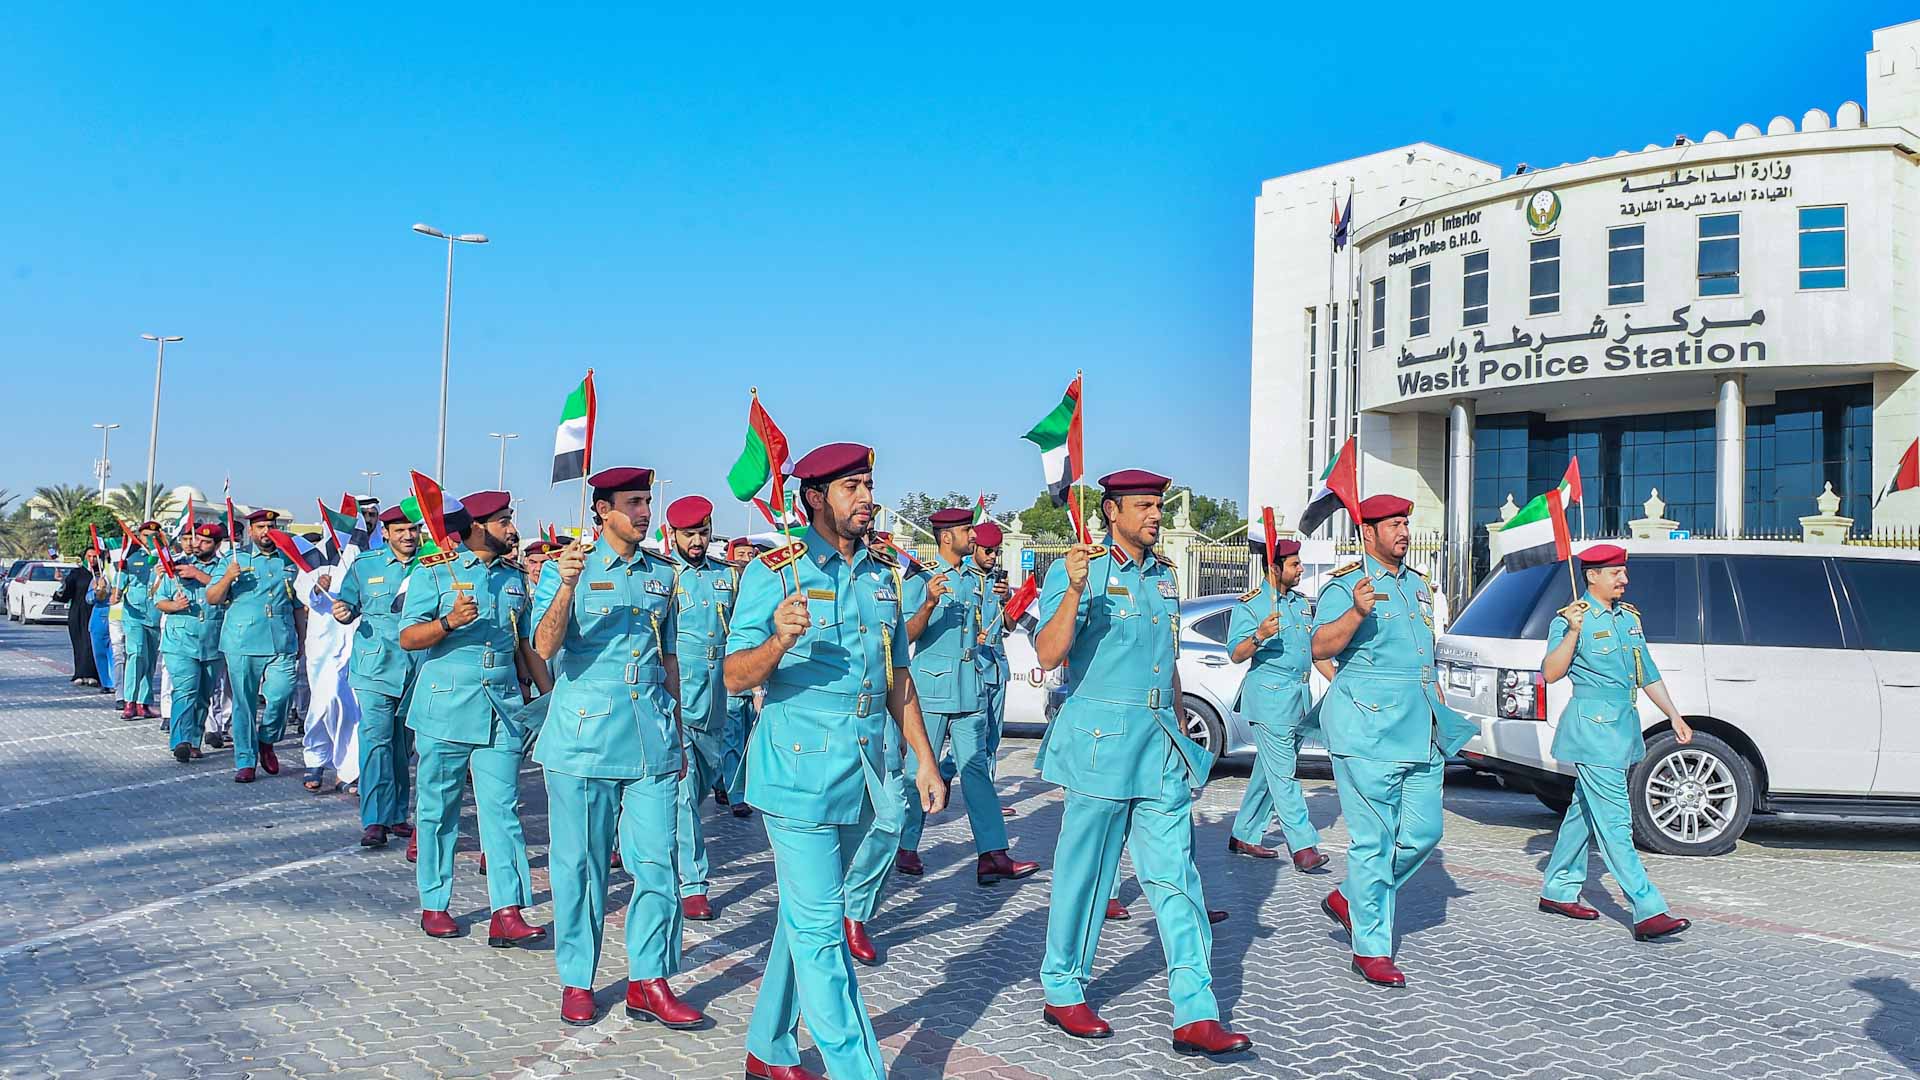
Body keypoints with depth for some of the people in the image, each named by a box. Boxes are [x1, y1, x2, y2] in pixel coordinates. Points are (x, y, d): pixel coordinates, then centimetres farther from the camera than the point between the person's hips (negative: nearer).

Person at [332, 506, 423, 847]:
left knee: (404, 744, 10)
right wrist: (343, 615, -10)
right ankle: (374, 820, -10)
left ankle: (396, 815, 19)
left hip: (418, 667, 2)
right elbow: (350, 607, 10)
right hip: (376, 666, -2)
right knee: (376, 738, -10)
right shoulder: (364, 565, 6)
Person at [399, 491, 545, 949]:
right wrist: (449, 622, -24)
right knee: (438, 808, 6)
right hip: (446, 708, -3)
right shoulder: (433, 572, 0)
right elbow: (408, 638, -7)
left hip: (503, 709, 3)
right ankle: (434, 905, 19)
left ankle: (507, 914, -7)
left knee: (502, 808, -4)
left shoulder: (514, 577, 14)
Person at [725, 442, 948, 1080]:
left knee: (805, 920, 17)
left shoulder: (880, 577, 12)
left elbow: (898, 676, 19)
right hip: (799, 775, -6)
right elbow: (735, 676, -11)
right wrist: (779, 641, -31)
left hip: (862, 777, 6)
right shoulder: (775, 572, -7)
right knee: (821, 934, -5)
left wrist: (924, 758, 14)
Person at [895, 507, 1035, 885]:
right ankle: (906, 849, 13)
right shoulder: (921, 580, -3)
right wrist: (929, 604, -26)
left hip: (971, 688, 6)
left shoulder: (976, 581, 17)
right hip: (931, 686, -5)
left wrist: (984, 634, 7)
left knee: (976, 768, 0)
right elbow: (906, 636, -11)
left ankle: (992, 855, -6)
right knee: (918, 770, 0)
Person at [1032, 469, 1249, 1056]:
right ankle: (1063, 991, 21)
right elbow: (1048, 655, -18)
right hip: (1102, 737, -6)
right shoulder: (1075, 571, -6)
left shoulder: (1164, 576, 15)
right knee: (1086, 871, 4)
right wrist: (1075, 590, -29)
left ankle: (1195, 1016, 3)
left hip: (1161, 741, 6)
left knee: (1176, 878, 2)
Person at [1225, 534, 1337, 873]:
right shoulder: (1251, 604, -5)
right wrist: (1259, 636, -28)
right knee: (1283, 774, -9)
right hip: (1269, 696, -8)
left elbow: (1316, 649, 24)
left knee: (1268, 771, 11)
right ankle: (1304, 847, -13)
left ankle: (1244, 837, 19)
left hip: (1299, 698, 8)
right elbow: (1236, 654, -10)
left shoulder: (1301, 603, 17)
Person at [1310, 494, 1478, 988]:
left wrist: (1440, 708, 23)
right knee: (1375, 839, -4)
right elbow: (1320, 647, -21)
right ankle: (1371, 949, 5)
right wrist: (1356, 613, -36)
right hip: (1368, 728, -8)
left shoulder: (1418, 585, 18)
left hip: (1420, 728, 8)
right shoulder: (1345, 586, -7)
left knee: (1423, 832, 8)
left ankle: (1349, 899, 27)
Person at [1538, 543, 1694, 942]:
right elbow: (1551, 673, -18)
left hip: (1623, 724, 9)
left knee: (1585, 811, 16)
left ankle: (1558, 891, 27)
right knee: (1614, 822, -10)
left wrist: (1675, 716, 19)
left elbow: (1648, 673, 22)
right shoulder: (1571, 619, -9)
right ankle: (1648, 913, -14)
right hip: (1591, 725, -9)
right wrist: (1572, 632, -28)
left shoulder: (1629, 617, 15)